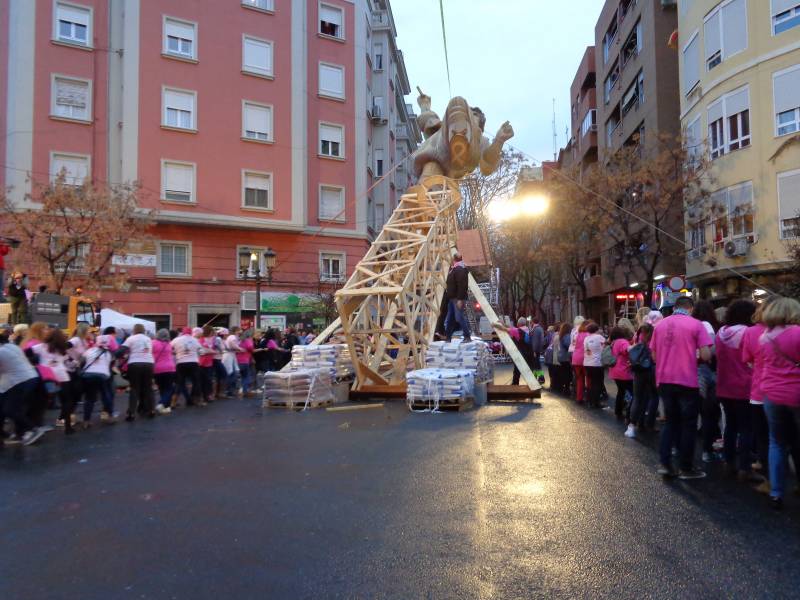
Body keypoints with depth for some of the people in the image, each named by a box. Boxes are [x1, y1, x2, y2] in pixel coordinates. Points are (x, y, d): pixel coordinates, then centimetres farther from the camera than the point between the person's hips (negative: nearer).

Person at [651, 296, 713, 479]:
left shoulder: (660, 325, 6)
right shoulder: (696, 324, -6)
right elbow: (706, 355, -12)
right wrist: (695, 358, 9)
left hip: (664, 380, 4)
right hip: (687, 381, -4)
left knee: (671, 421, 16)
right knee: (688, 424, 9)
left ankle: (665, 464, 12)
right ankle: (686, 468, 16)